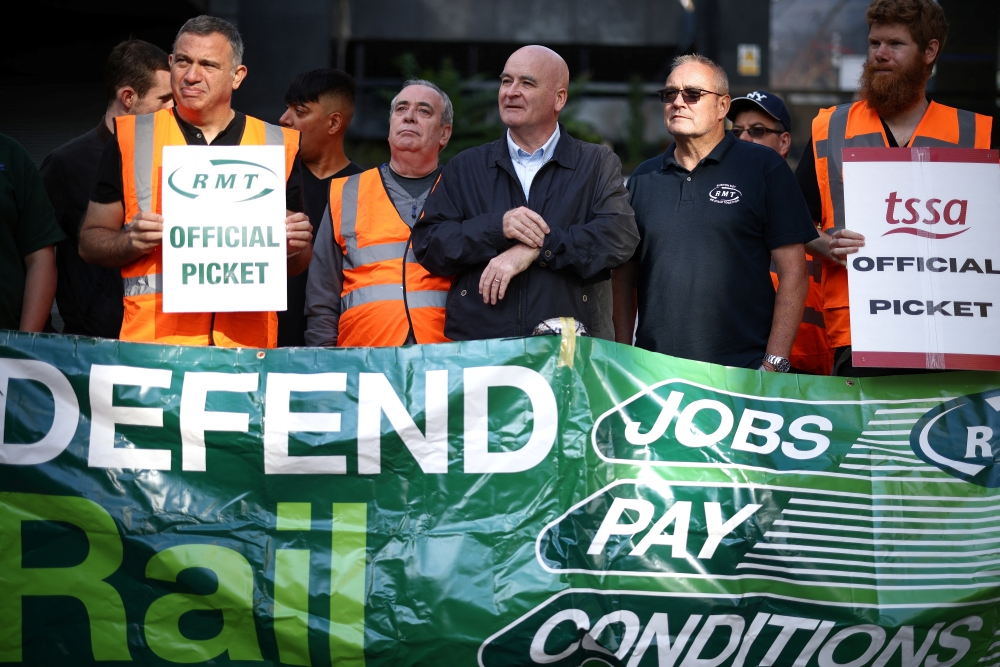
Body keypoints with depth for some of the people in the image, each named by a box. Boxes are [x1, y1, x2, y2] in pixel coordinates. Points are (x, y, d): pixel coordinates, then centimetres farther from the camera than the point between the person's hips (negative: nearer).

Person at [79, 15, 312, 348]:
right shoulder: (131, 138, 8)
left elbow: (295, 267, 17)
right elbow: (90, 242, 9)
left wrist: (296, 246, -4)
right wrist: (132, 241, -10)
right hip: (152, 339, -1)